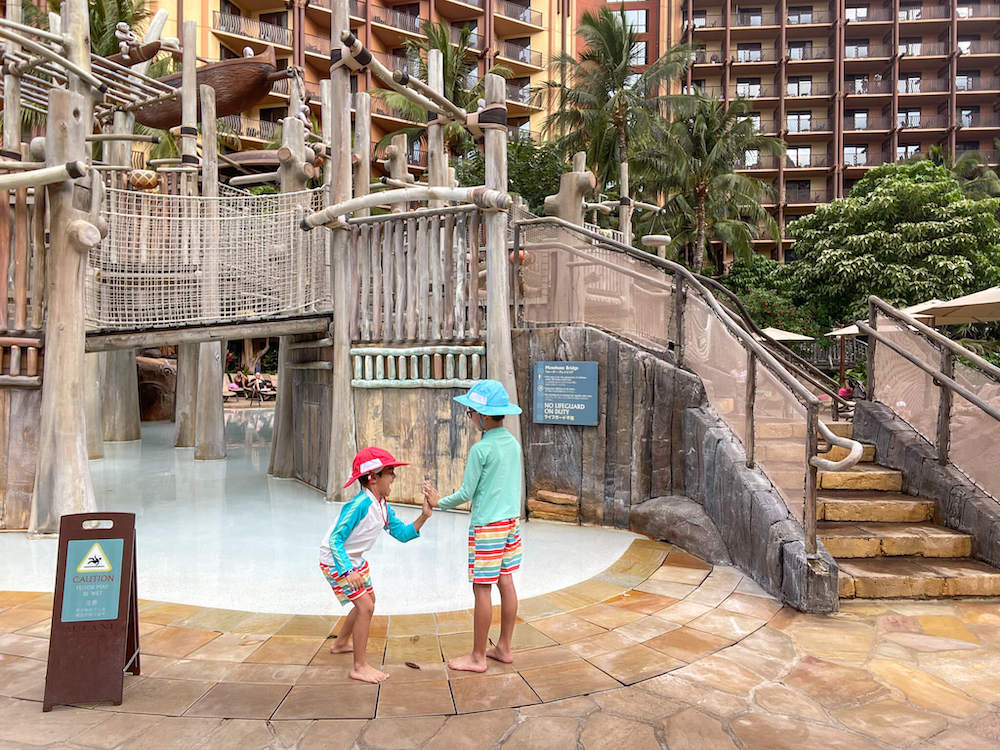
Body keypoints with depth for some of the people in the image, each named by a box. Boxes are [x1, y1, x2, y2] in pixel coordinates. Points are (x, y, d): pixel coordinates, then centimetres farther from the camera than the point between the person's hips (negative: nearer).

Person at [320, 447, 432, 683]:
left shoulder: (383, 507, -3)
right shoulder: (360, 504, -30)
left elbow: (402, 533, 1)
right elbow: (335, 539, -31)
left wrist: (424, 516, -13)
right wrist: (347, 571, -40)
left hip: (355, 559, 10)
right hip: (335, 561, -10)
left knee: (369, 600, 23)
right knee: (365, 606, -13)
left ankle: (341, 644, 44)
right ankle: (359, 667, -1)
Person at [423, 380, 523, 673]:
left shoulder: (481, 449, -17)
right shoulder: (514, 443, 6)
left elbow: (466, 493, -11)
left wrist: (439, 502, 4)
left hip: (487, 526, -8)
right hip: (511, 520, 8)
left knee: (482, 588, 1)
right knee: (505, 582, 14)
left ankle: (478, 657, 11)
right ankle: (504, 648, 24)